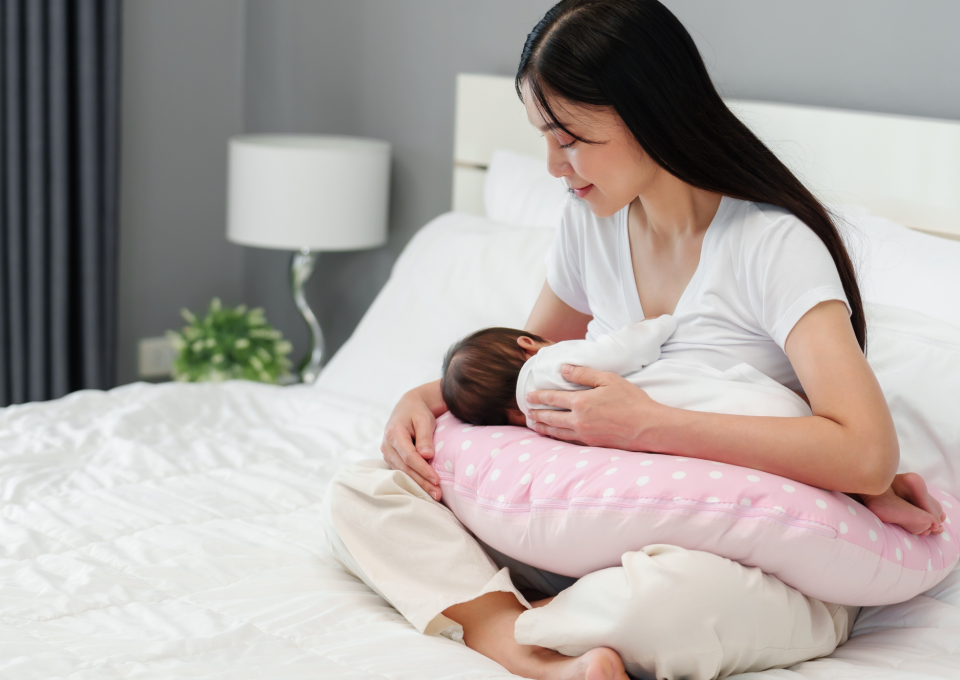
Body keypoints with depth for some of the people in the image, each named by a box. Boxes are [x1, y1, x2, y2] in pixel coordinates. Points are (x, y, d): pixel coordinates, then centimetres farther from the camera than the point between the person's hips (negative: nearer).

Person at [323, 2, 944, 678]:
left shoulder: (775, 246, -18)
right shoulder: (593, 224, 5)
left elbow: (868, 456, -31)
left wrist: (647, 423, -27)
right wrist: (425, 398, 1)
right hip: (611, 538, 7)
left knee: (662, 596, -44)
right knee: (359, 494, -7)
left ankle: (500, 623, -11)